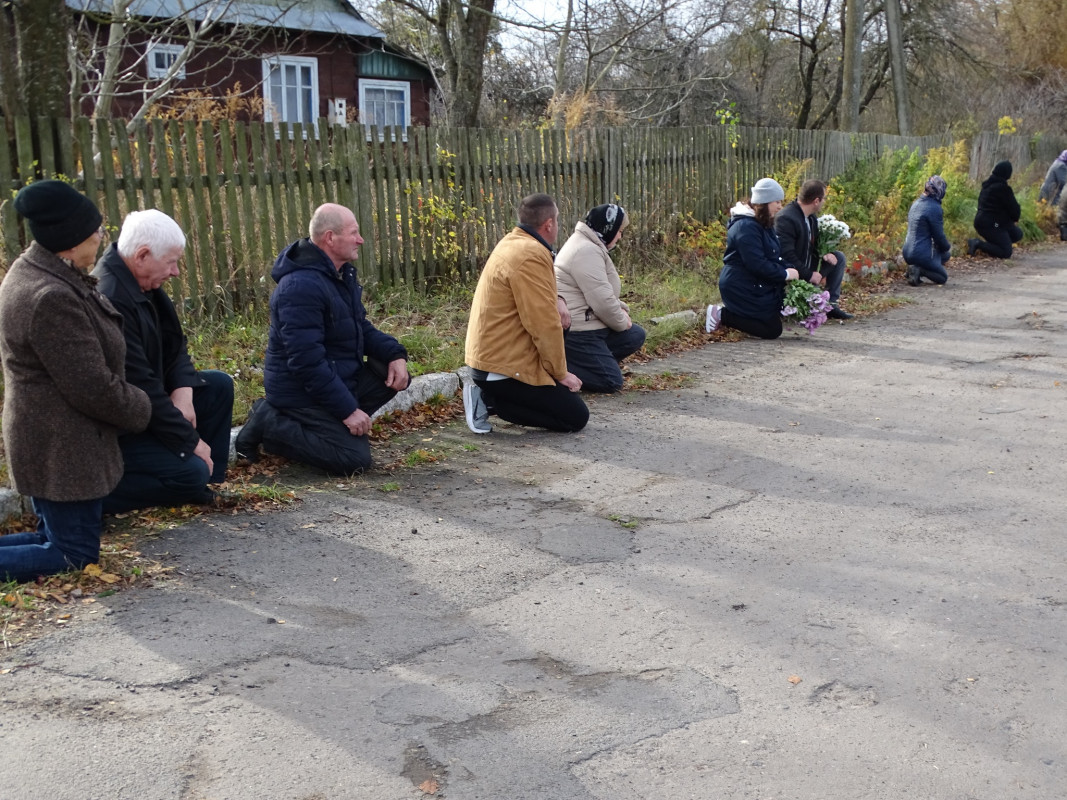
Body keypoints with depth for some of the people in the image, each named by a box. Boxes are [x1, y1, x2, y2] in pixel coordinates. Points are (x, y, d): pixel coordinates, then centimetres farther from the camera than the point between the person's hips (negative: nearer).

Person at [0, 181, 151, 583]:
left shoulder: (33, 272, 4)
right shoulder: (51, 298, -29)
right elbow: (94, 388, -24)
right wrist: (141, 410, -5)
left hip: (46, 441, 10)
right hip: (63, 449, -10)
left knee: (56, 537, 23)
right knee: (75, 556, 3)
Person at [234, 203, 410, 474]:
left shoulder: (341, 274, 7)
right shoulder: (301, 286, -26)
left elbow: (360, 327, 16)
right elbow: (307, 362, -29)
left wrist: (394, 353, -4)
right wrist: (348, 410, -26)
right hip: (302, 393, -10)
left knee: (394, 375, 1)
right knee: (354, 459, -15)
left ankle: (330, 426, 7)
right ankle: (269, 424, -3)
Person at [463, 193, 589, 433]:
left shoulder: (513, 242, 11)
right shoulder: (531, 255, -20)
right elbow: (544, 325, -22)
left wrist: (554, 303, 4)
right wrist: (561, 373, -10)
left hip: (489, 354, 10)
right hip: (506, 366, -10)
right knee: (576, 417, -3)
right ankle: (490, 400, -6)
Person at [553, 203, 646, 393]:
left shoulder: (590, 246, 15)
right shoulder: (586, 251, -20)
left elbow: (602, 295, 23)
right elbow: (602, 300, -25)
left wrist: (620, 309, 3)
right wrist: (622, 322, -7)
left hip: (589, 324, 11)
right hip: (576, 331, -11)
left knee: (636, 336, 13)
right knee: (612, 381, -10)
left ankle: (586, 362, 6)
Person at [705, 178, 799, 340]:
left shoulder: (763, 224, 14)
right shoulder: (746, 226, -21)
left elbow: (773, 257, 15)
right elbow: (757, 264, -26)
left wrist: (790, 269, -4)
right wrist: (785, 274, -18)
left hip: (757, 287, 11)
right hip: (741, 288, -11)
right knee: (772, 330, -8)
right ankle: (722, 315, -4)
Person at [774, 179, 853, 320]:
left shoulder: (812, 216, 4)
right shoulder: (786, 219, -25)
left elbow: (815, 241, 19)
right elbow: (786, 255, -29)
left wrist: (826, 252, -5)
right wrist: (809, 275, -23)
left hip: (809, 268, 9)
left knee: (839, 257, 6)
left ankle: (831, 303, 7)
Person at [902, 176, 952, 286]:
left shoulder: (916, 203, 9)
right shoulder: (935, 208, -18)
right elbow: (939, 235, -12)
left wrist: (945, 246, 20)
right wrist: (948, 247, 10)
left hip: (907, 252, 8)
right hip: (921, 254, -8)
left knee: (945, 254, 27)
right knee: (943, 277, 13)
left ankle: (916, 268, 4)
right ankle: (920, 270, -13)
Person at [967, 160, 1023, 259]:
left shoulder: (987, 184, 11)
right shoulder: (1003, 188, -17)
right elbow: (1013, 207, -11)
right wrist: (1015, 218, 13)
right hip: (991, 224, -10)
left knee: (1017, 234, 21)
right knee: (1006, 253, -10)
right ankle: (978, 244, -17)